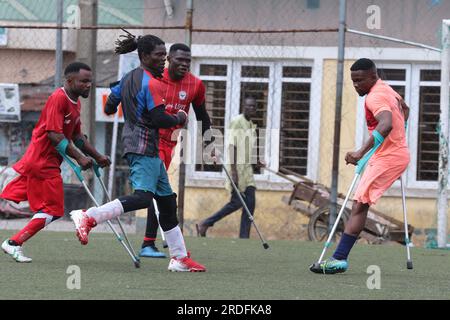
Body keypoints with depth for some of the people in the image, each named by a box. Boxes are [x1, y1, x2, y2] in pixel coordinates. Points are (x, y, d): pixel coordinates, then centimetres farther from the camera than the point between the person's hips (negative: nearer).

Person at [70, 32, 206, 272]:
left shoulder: (128, 78, 14)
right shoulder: (153, 84, -13)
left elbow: (109, 107, 20)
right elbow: (159, 120, -18)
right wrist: (179, 119, 0)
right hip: (144, 148, -10)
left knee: (167, 200, 12)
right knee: (143, 197, -24)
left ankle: (179, 258, 15)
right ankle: (88, 218, -32)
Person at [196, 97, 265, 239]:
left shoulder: (251, 125, 16)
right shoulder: (236, 122, -10)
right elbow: (232, 147, -16)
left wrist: (256, 162, 12)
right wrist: (234, 171, -21)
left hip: (247, 168, 8)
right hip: (237, 167, -8)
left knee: (250, 203, -1)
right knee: (236, 202, -7)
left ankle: (244, 239, -2)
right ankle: (204, 224, 5)